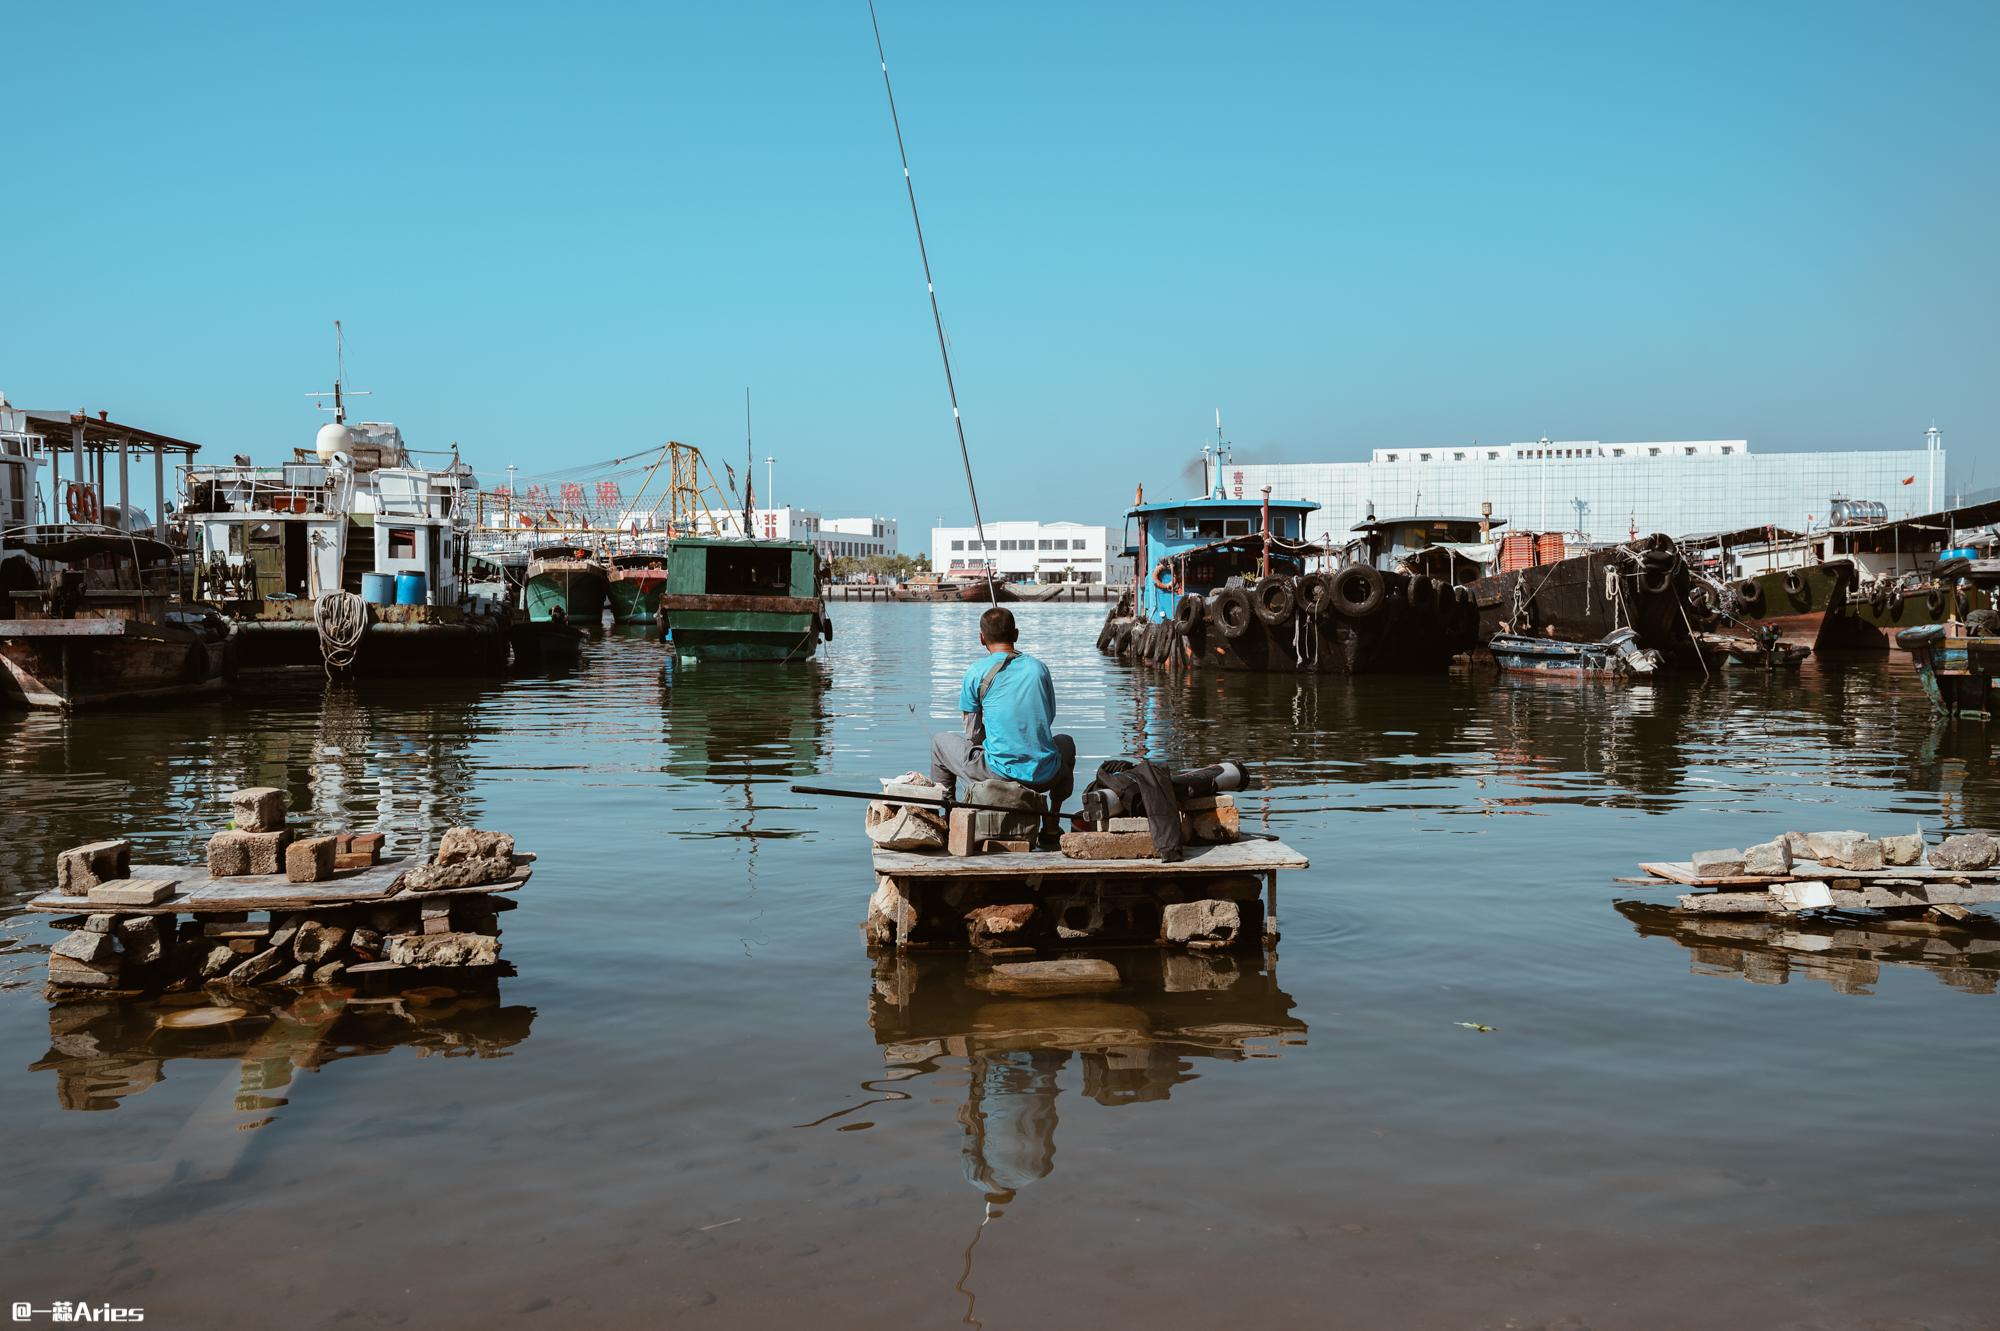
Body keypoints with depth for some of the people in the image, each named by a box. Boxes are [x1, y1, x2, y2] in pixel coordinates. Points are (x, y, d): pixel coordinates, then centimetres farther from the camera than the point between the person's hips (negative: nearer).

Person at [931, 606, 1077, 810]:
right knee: (1066, 743, 39)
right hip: (1044, 776, 3)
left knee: (939, 742, 21)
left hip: (1001, 774, -3)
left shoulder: (976, 671, -3)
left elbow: (973, 735, 1)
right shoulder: (1039, 667, 8)